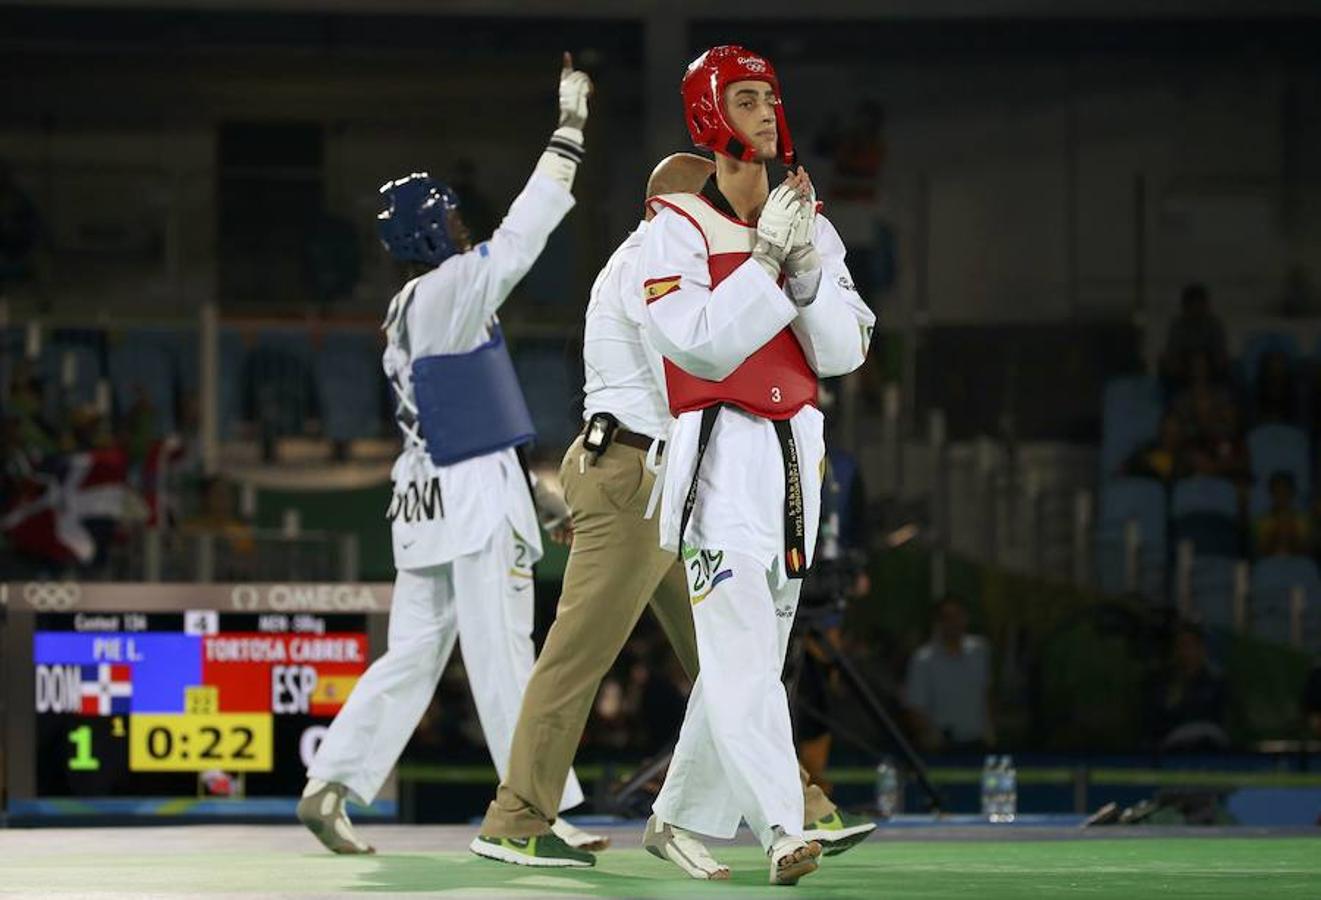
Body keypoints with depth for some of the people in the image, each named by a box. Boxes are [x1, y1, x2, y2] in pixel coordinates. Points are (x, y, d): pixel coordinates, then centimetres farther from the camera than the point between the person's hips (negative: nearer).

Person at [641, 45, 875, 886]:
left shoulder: (812, 225, 11)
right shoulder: (677, 228, -4)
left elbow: (844, 353, 3)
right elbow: (704, 346, -16)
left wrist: (806, 268, -12)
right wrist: (765, 257, -18)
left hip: (794, 452, 6)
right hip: (720, 450, -6)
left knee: (747, 654, 9)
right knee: (742, 647, -17)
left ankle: (676, 819, 22)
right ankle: (781, 828, -27)